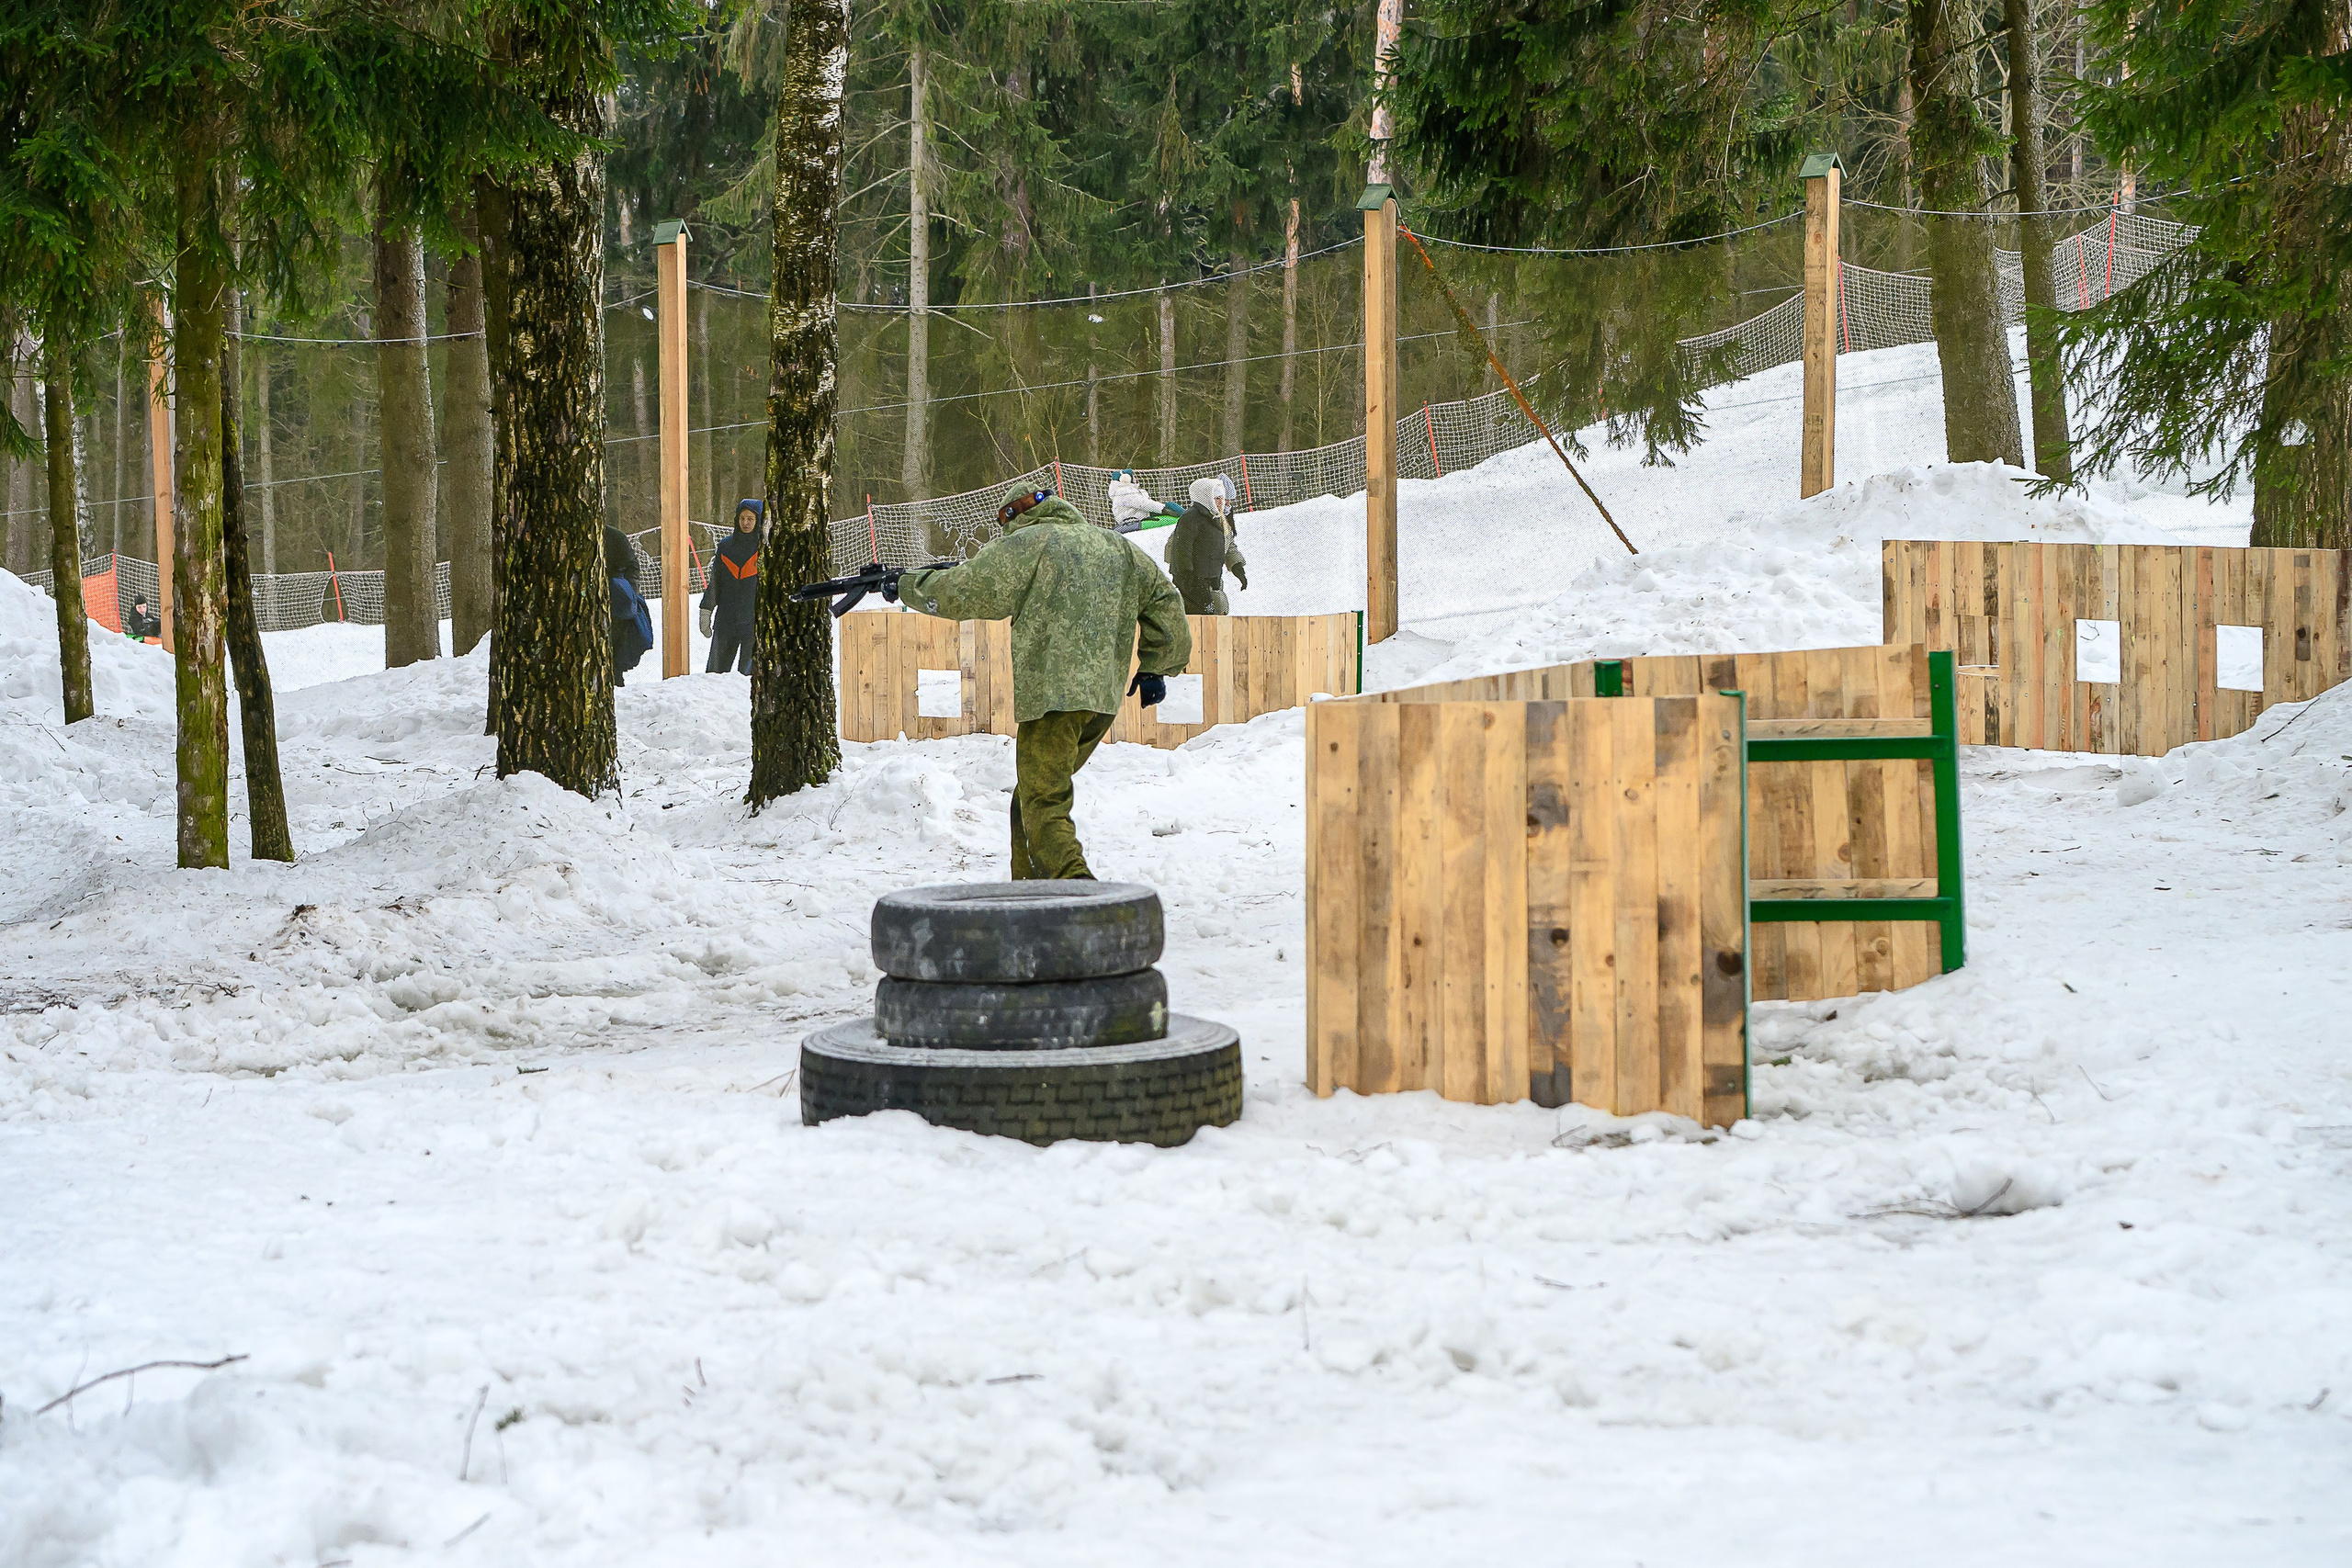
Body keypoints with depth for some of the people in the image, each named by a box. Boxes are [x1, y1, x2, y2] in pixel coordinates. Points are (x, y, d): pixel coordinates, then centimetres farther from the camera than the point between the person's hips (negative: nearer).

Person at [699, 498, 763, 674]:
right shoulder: (726, 546, 12)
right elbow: (715, 581, 17)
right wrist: (706, 612, 13)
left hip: (754, 620, -3)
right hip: (726, 619, 3)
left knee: (748, 672, -6)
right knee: (716, 668, 1)